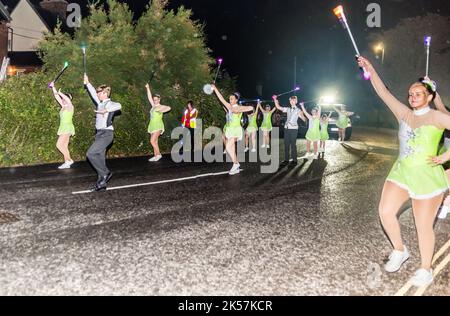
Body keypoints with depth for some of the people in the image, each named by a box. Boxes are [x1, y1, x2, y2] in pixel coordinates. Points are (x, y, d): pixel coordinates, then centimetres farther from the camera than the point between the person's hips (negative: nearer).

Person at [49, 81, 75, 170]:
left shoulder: (70, 106, -7)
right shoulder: (63, 106, 14)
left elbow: (68, 99, -26)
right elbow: (57, 97, 17)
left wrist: (60, 93, -20)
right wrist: (53, 88, 14)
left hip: (67, 128, -9)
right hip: (64, 128, 9)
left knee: (59, 145, -15)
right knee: (64, 146, 6)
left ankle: (69, 160, -10)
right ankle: (67, 163, 7)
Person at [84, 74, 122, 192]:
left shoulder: (109, 104, -7)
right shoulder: (100, 104, 16)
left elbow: (118, 106, -30)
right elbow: (93, 93, 32)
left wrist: (106, 110, -39)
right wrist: (87, 83, 36)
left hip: (106, 134, -9)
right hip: (100, 134, 9)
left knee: (91, 154, -18)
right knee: (100, 158, 6)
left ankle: (105, 173, -4)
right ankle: (102, 183, 11)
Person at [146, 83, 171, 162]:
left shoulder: (161, 107, -4)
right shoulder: (153, 106, 15)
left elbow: (169, 108, -21)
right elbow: (149, 97, 15)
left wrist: (161, 111, -18)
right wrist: (148, 88, 11)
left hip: (158, 126, -8)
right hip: (152, 125, 8)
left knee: (152, 141, -16)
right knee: (155, 142, 6)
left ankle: (158, 154, -7)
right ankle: (155, 156, 8)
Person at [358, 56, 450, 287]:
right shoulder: (404, 113, 6)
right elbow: (383, 93, 5)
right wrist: (371, 70, 1)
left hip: (427, 177, -5)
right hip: (401, 173, 5)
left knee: (424, 227, 3)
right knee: (385, 212, -6)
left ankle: (426, 270, 23)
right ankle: (399, 251, 19)